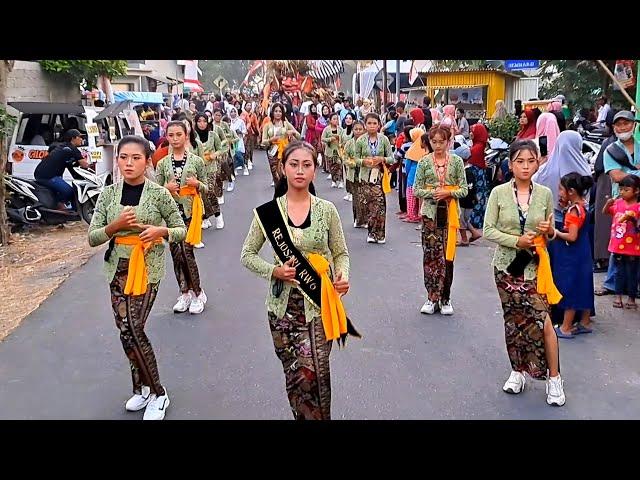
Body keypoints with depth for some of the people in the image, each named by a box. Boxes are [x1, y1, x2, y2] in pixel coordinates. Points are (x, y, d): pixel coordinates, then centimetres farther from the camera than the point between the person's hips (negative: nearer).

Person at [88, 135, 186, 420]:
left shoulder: (159, 194, -6)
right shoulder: (108, 194, 2)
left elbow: (181, 231, 2)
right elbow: (92, 238, 2)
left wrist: (161, 230, -19)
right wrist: (116, 225, -16)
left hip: (147, 268, -4)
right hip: (117, 268, 4)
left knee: (132, 330, -10)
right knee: (127, 331, 7)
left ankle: (156, 393, 9)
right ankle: (143, 388, 27)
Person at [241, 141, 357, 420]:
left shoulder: (327, 210, -2)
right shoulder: (267, 212, -4)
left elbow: (341, 253, 7)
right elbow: (247, 255, 4)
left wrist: (343, 277, -14)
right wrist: (273, 271, -14)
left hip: (318, 303, -1)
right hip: (283, 304, 1)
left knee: (310, 375, -8)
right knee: (293, 375, 12)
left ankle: (318, 416, 17)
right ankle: (302, 415, 36)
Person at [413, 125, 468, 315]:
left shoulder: (456, 161, 3)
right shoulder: (424, 161, 3)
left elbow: (464, 189, 3)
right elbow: (416, 190, 2)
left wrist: (448, 193, -14)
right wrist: (432, 193, -14)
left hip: (449, 212, 0)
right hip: (430, 212, 0)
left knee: (447, 255, 2)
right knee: (430, 254, 0)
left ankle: (445, 298, 14)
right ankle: (432, 297, 9)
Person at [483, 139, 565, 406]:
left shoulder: (545, 194, 0)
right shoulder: (499, 193, -4)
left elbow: (551, 233, 10)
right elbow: (488, 230, -6)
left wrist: (550, 231, -13)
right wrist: (517, 241, -17)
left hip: (535, 266, 0)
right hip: (507, 264, 0)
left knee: (542, 321, -6)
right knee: (513, 320, 10)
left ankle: (554, 378, 9)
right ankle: (518, 371, 28)